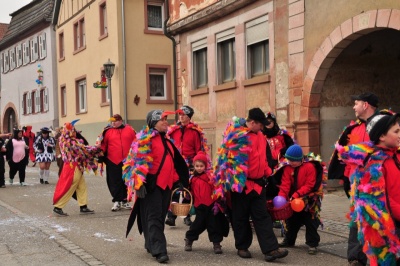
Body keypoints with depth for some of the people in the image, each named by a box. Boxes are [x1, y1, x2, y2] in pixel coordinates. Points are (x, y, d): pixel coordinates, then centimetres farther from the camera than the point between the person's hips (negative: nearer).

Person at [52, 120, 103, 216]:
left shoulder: (65, 141, 7)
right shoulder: (72, 142, -20)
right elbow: (85, 150, -15)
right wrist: (97, 148, -3)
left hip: (76, 168, 9)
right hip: (73, 168, -9)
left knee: (82, 187, 12)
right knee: (68, 189, -1)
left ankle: (83, 207, 16)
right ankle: (57, 207, 6)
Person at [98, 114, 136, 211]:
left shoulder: (129, 130, 5)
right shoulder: (108, 131, 3)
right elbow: (103, 145, 3)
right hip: (113, 162, -1)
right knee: (115, 182, 1)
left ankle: (124, 201, 22)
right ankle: (117, 201, 10)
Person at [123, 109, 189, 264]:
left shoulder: (166, 140, 18)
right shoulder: (146, 138, -9)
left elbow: (174, 161, 24)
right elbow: (140, 161, -16)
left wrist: (177, 180, 22)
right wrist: (140, 183, -22)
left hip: (166, 184, 8)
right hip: (152, 184, -8)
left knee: (160, 217, 13)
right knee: (154, 217, -8)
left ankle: (151, 245, 26)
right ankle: (159, 251, -10)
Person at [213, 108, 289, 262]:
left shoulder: (259, 135, 11)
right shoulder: (237, 135, -13)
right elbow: (233, 160, -14)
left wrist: (266, 173, 19)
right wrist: (237, 181, -15)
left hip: (257, 183, 7)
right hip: (241, 183, -7)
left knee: (262, 216, 2)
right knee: (241, 217, 6)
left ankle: (270, 250, 0)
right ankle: (242, 247, 20)